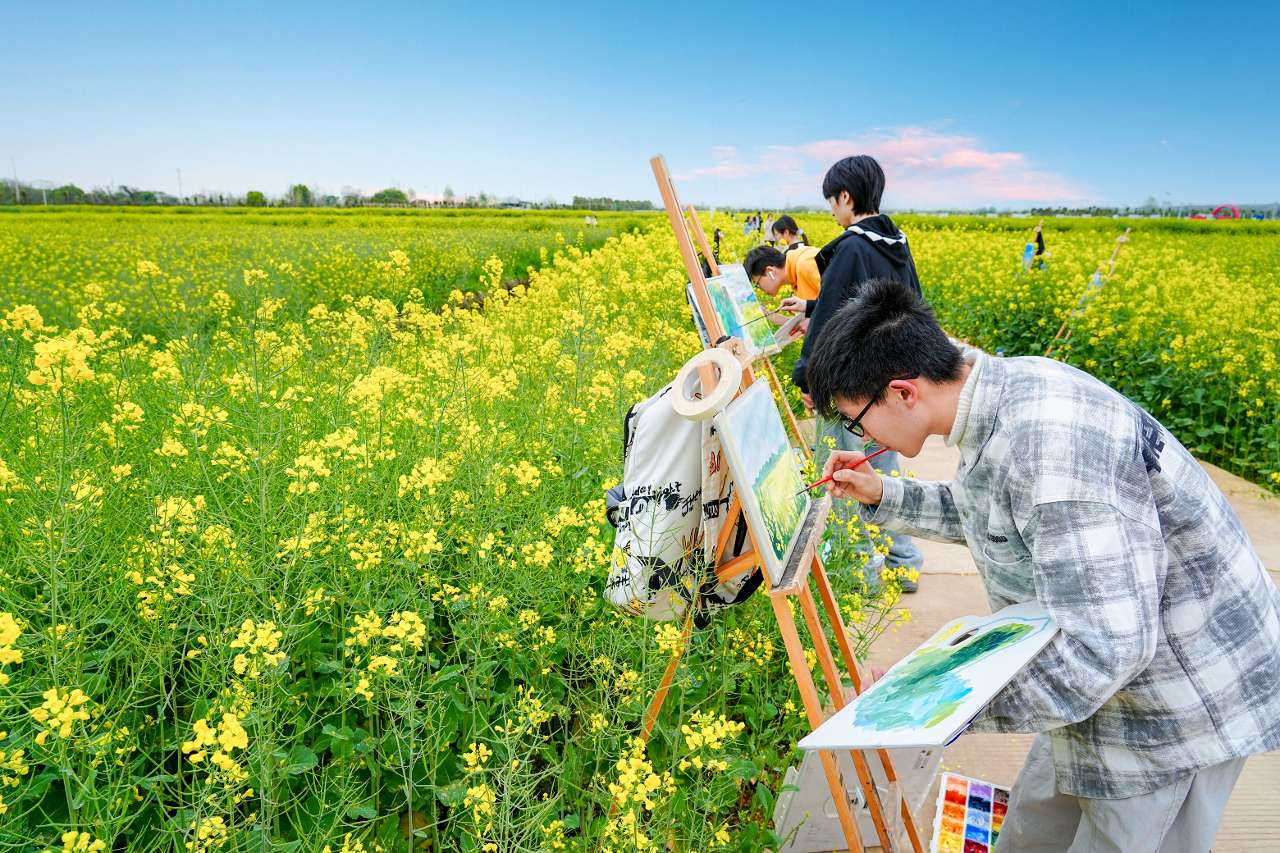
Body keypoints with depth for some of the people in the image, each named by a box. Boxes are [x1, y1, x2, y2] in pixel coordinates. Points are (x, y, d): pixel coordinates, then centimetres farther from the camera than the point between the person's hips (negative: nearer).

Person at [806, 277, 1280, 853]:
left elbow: (1104, 649, -36)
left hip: (1183, 706, -9)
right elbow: (987, 516, 15)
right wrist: (884, 496, 6)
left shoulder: (1050, 442, -35)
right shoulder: (1001, 392, -4)